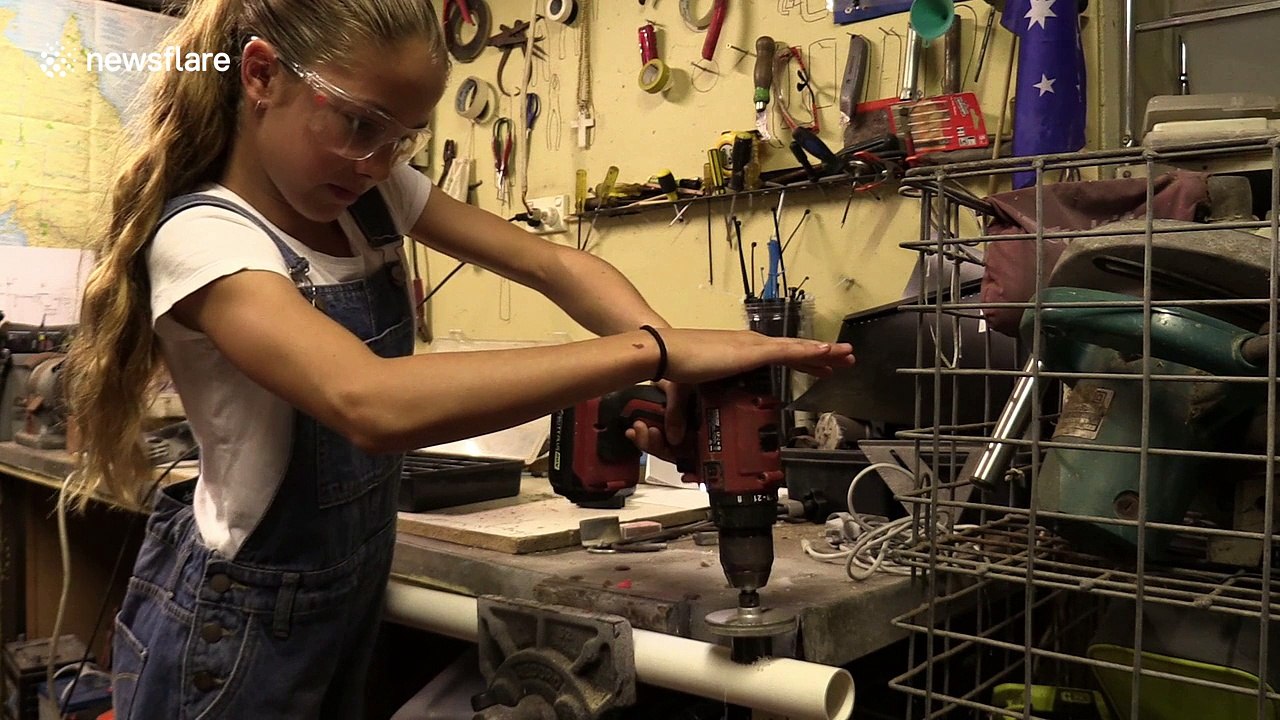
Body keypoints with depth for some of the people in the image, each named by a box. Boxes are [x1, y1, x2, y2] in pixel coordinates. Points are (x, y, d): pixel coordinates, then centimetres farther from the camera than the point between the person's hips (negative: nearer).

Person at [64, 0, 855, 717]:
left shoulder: (373, 193, -3)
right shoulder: (202, 237, -25)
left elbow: (550, 265, -9)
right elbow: (373, 404, -42)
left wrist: (681, 372, -27)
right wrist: (653, 349, -42)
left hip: (349, 598, 6)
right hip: (238, 630, -6)